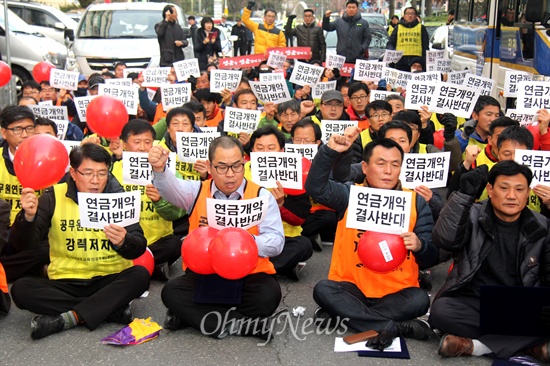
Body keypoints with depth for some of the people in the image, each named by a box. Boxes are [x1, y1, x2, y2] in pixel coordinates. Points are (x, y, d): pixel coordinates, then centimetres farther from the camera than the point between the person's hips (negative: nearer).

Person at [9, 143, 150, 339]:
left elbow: (139, 248, -8)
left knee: (140, 275, -27)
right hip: (65, 282, 1)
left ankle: (67, 319, -26)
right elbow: (22, 244, -7)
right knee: (21, 289, -24)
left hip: (110, 281, 0)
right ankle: (113, 309, -23)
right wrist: (28, 216, -28)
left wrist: (123, 242, -31)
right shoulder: (54, 197, 0)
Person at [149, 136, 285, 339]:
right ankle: (238, 323, -19)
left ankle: (194, 315, -15)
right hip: (202, 275, 2)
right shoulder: (197, 191, 8)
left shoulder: (262, 196, 1)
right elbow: (171, 189, -15)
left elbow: (276, 243, -8)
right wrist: (159, 169, -37)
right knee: (171, 292, -24)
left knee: (269, 294, -31)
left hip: (249, 276, -1)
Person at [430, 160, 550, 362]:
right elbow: (444, 240, -22)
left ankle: (476, 345, -25)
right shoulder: (472, 216, -2)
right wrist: (464, 194, -30)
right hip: (471, 302, -1)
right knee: (441, 310, -32)